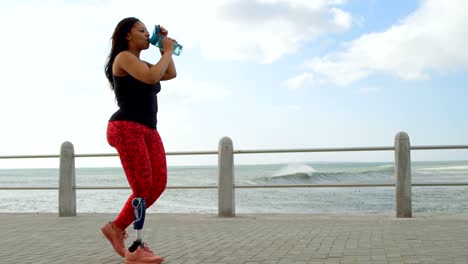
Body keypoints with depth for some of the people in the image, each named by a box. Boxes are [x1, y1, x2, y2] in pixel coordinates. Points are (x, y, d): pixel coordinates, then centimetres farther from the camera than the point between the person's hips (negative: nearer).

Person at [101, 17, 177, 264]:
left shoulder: (142, 64, 24)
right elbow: (152, 77, -19)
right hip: (126, 129, -9)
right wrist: (168, 51, -5)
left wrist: (164, 47, 21)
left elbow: (170, 74, 26)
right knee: (143, 189, -13)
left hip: (148, 131, 9)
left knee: (159, 184, -2)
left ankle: (116, 227, 10)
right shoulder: (124, 57, -4)